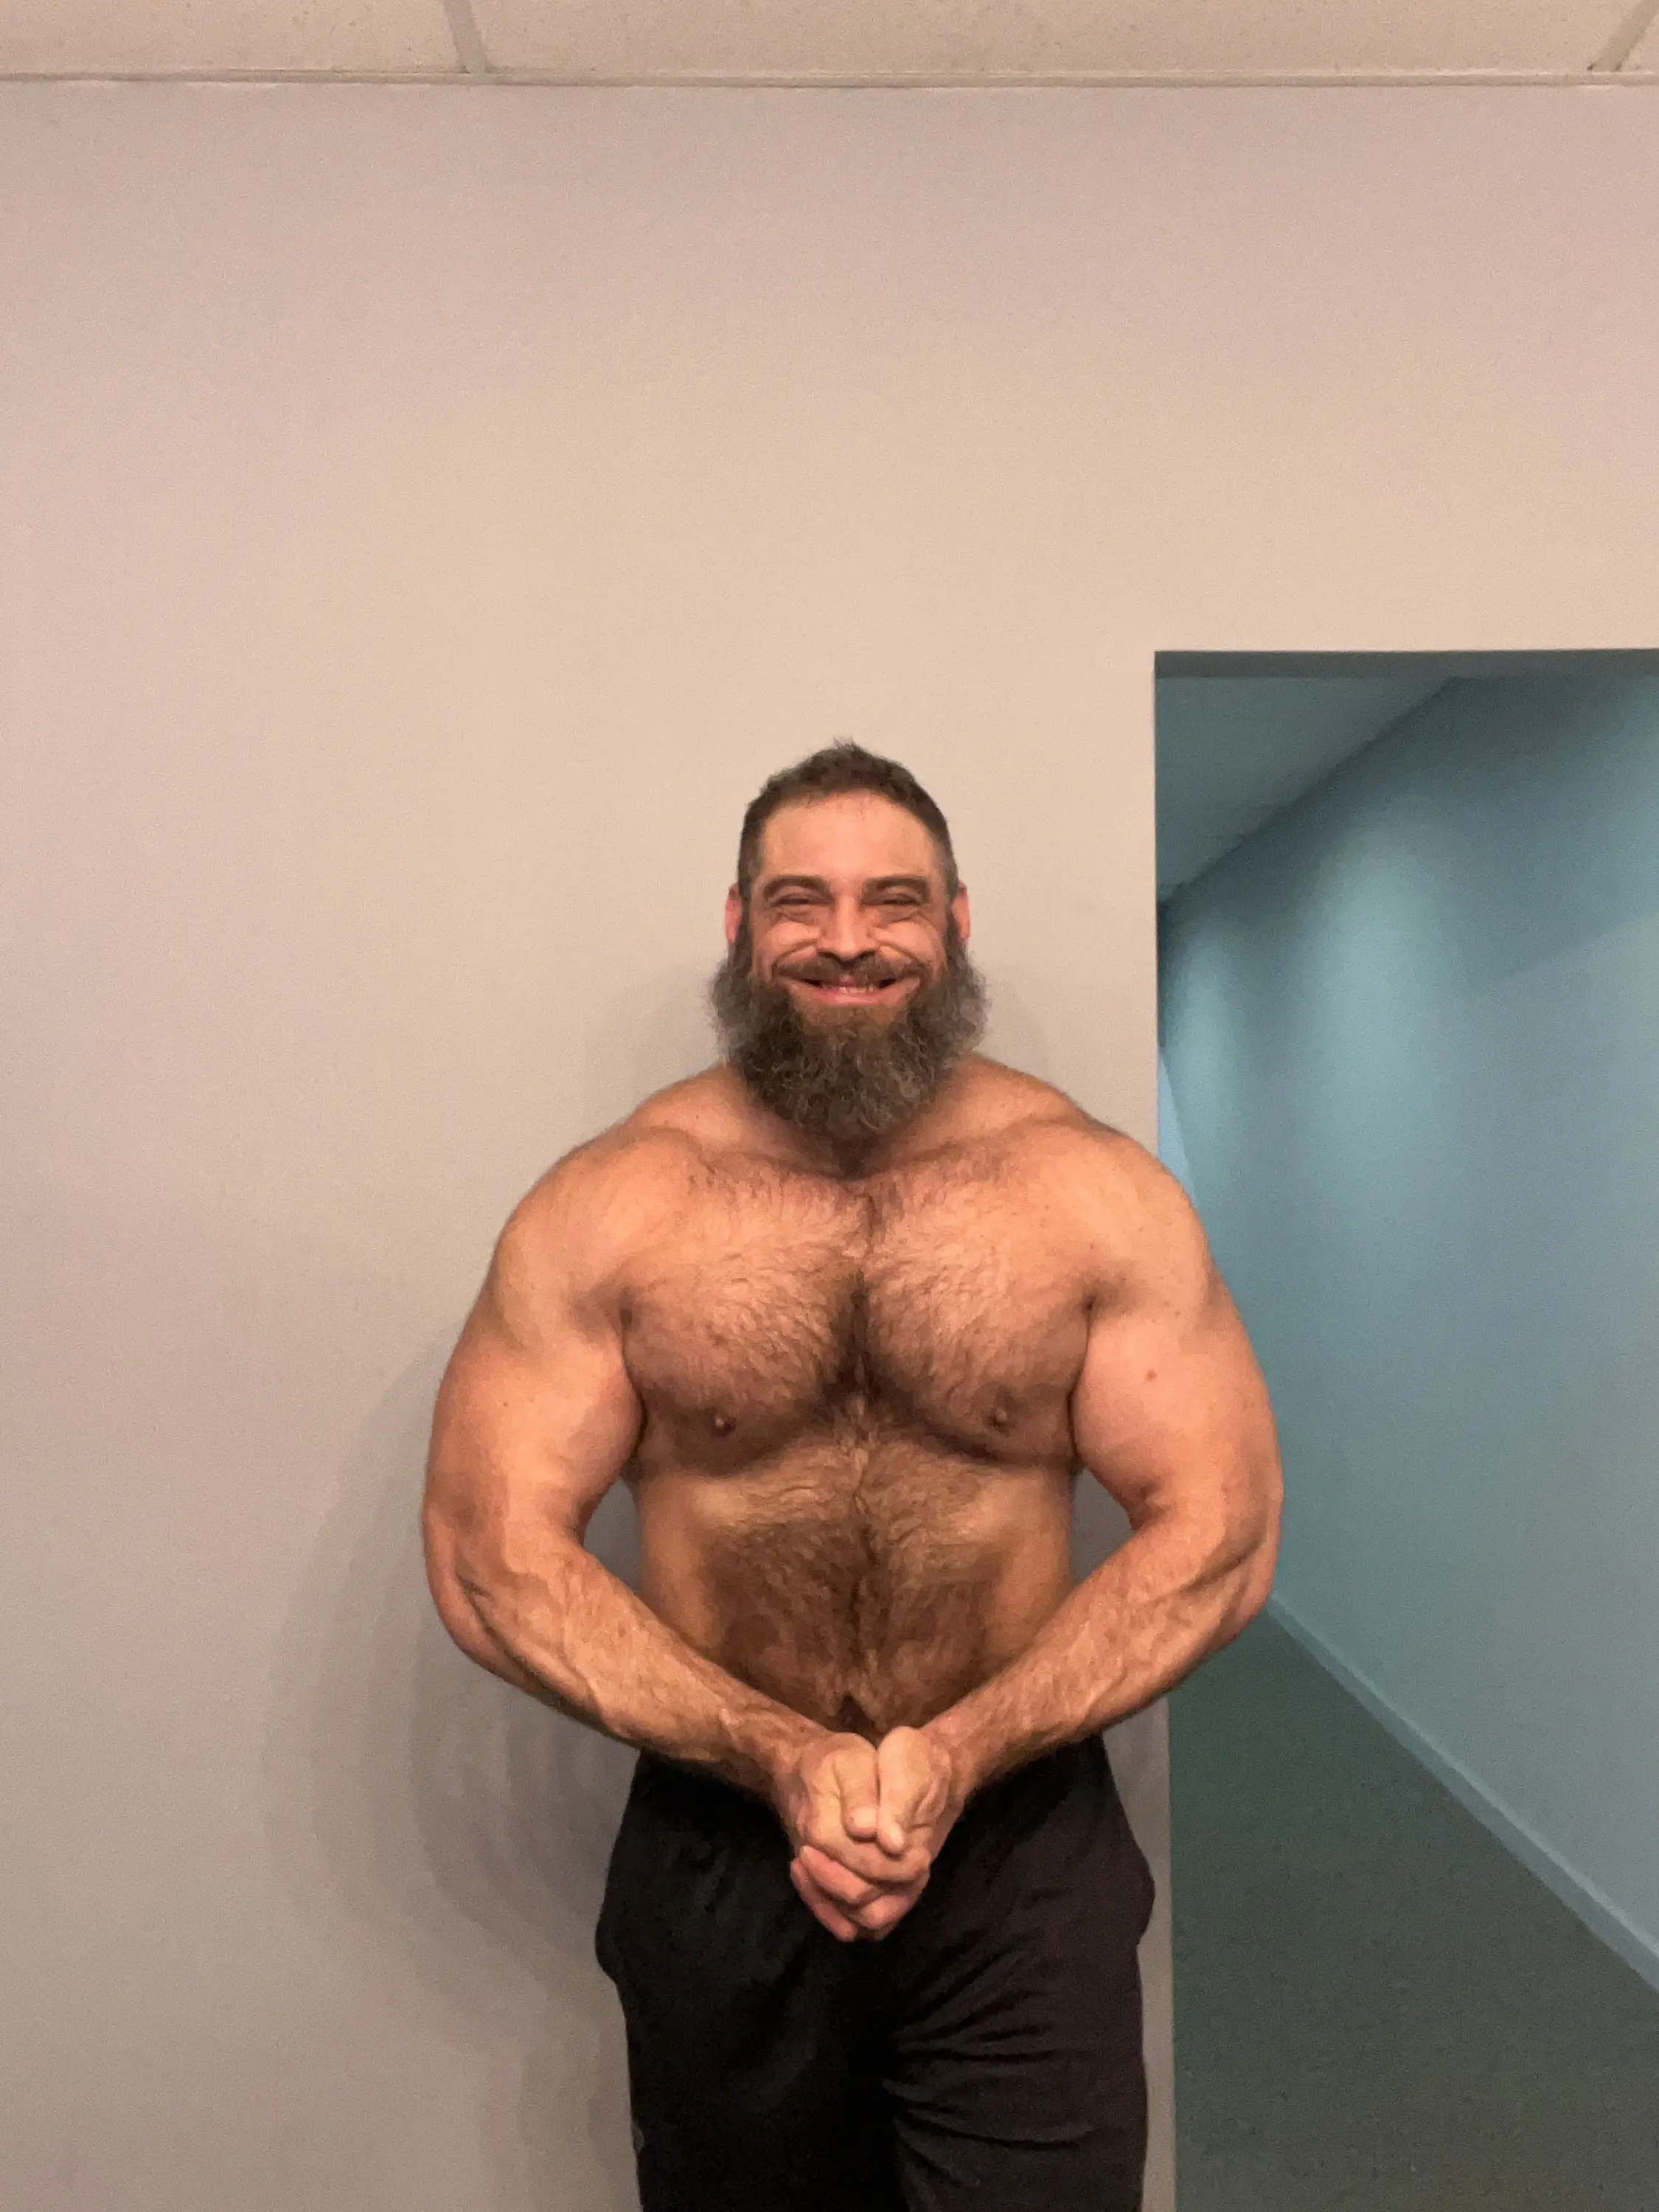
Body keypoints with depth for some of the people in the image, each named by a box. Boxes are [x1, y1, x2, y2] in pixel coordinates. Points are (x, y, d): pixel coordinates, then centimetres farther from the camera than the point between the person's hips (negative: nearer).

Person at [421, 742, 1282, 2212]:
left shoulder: (1100, 1193, -7)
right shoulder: (607, 1208, -8)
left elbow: (1218, 1537, -7)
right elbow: (494, 1560, -9)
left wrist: (957, 1754, -18)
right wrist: (783, 1757, -18)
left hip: (1026, 1853, 0)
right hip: (716, 1856, 1)